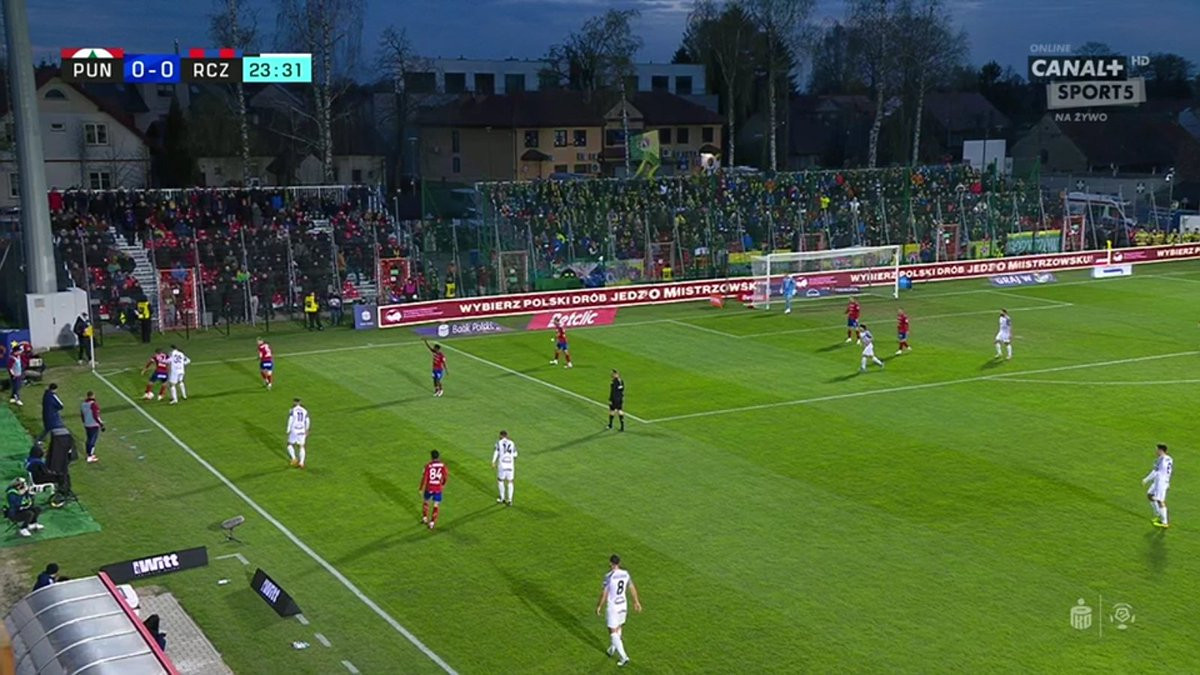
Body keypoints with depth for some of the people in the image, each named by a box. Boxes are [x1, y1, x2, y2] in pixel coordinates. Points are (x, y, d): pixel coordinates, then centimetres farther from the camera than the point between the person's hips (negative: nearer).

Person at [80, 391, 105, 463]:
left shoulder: (83, 404, 5)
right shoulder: (94, 404, -19)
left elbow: (82, 414, 14)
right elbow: (96, 416, -21)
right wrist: (101, 424, -14)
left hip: (86, 425, 8)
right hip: (94, 425, -8)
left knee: (89, 439, 20)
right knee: (93, 440, -4)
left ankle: (89, 454, 30)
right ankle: (90, 457, -5)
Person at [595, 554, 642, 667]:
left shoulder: (609, 576, -21)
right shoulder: (625, 574, -3)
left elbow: (604, 594, -16)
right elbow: (632, 589, 9)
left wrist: (599, 606, -2)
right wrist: (636, 602, 22)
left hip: (612, 607, -6)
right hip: (623, 605, 6)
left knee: (613, 633, 3)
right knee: (617, 629, 23)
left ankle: (623, 657, -3)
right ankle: (612, 650, 41)